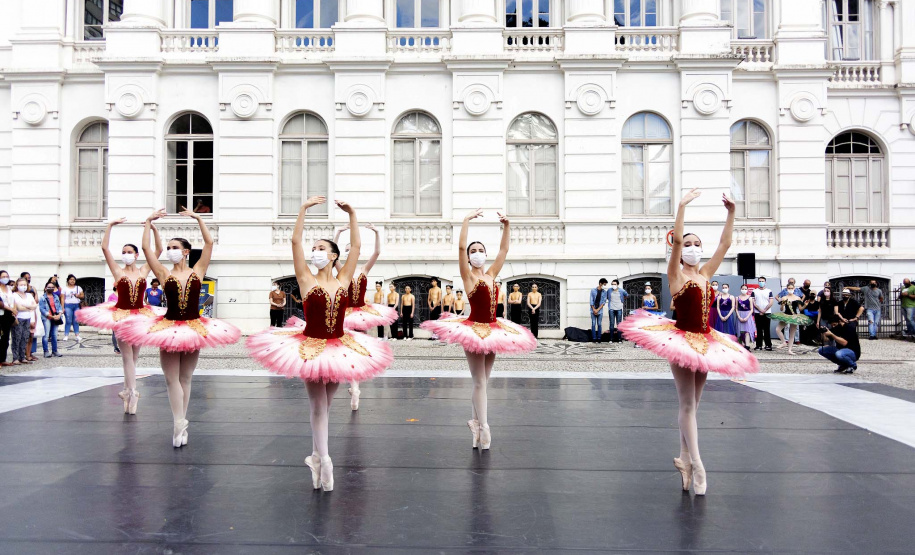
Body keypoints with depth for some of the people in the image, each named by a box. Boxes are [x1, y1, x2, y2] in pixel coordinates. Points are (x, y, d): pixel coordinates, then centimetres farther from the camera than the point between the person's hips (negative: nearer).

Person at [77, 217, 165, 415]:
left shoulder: (143, 271, 4)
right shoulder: (118, 271, 0)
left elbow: (158, 250, 1)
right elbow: (104, 248, -7)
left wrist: (153, 228, -6)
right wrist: (110, 226, -9)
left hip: (140, 316, 2)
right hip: (120, 316, -2)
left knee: (133, 357, 13)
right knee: (127, 356, -4)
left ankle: (127, 390, 26)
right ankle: (132, 392, -3)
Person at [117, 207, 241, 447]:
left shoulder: (197, 271, 2)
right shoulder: (164, 274, 2)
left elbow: (209, 243, -3)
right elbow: (146, 248, -3)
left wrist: (198, 218, -1)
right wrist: (149, 222, 1)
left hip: (193, 328, 0)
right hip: (168, 328, 0)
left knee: (185, 379, 9)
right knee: (172, 379, -1)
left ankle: (179, 424, 17)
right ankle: (180, 424, 2)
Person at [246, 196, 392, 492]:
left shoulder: (343, 280, 3)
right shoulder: (307, 279, -2)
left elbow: (356, 246, 2)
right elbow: (295, 241, -9)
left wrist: (352, 214, 1)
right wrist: (304, 209, -12)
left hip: (339, 348, 3)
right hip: (311, 348, -3)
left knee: (324, 405, 14)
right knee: (319, 406, -1)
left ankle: (317, 456, 26)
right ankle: (324, 461, 6)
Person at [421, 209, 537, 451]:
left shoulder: (491, 274, 10)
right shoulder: (468, 276, -4)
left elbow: (504, 249, 13)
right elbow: (461, 247, -16)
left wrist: (506, 226, 5)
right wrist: (467, 220, -17)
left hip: (493, 330, 6)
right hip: (474, 330, -6)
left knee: (483, 381, 14)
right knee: (480, 382, -5)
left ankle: (475, 420, 27)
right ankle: (483, 429, 0)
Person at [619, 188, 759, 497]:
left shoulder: (705, 275, 12)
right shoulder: (676, 275, -4)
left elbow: (725, 244, 14)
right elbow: (676, 239, -17)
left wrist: (731, 214, 10)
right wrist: (683, 206, -19)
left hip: (705, 342, 6)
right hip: (681, 340, -6)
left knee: (692, 404, 10)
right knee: (687, 404, -6)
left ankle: (684, 460, 19)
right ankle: (697, 466, -5)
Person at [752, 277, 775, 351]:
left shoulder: (769, 291, 5)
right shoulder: (754, 291, 8)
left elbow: (771, 302, -3)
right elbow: (753, 302, 1)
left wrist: (764, 311, -10)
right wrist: (760, 310, -10)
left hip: (767, 313, -1)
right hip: (757, 313, 1)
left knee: (767, 329, -1)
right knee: (759, 330, 3)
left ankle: (768, 345, 3)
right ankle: (759, 345, 6)